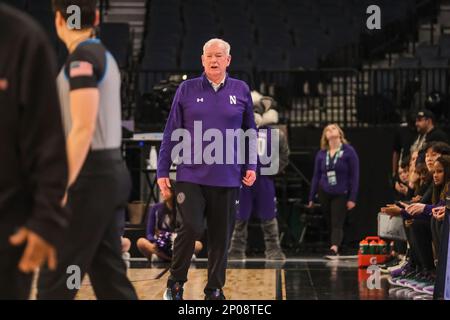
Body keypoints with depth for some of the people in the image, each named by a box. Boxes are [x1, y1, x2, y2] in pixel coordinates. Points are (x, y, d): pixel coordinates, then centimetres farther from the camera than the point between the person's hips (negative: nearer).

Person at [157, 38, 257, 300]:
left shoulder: (241, 90, 7)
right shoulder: (187, 89, 4)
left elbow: (251, 131, 13)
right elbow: (171, 133, 5)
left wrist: (251, 166, 5)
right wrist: (163, 171, 2)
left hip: (228, 178, 2)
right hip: (191, 175, -2)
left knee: (221, 236, 6)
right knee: (191, 227, -14)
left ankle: (215, 289, 19)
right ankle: (176, 283, 6)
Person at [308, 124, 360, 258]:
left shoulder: (348, 151, -6)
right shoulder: (321, 154, 5)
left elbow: (355, 176, -6)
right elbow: (316, 176, 11)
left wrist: (352, 198, -11)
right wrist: (311, 197, 9)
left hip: (341, 195, -4)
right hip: (324, 193, 4)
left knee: (337, 224, -12)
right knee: (331, 223, 9)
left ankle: (334, 249, -25)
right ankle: (335, 249, 19)